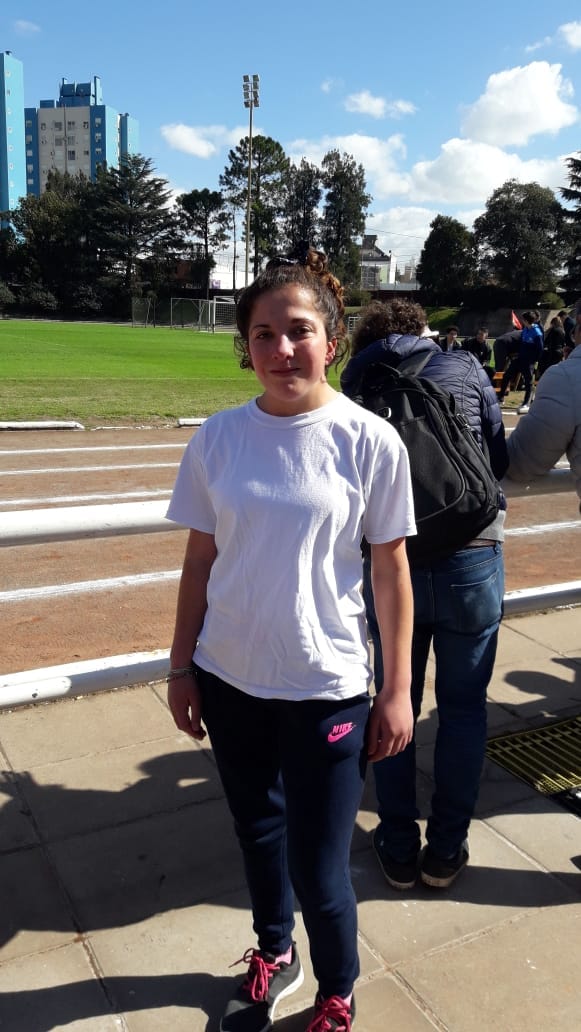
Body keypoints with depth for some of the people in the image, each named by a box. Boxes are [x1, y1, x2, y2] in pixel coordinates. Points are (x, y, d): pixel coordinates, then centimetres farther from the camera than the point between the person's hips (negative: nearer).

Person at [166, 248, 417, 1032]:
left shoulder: (369, 441, -12)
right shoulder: (218, 438, -5)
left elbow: (392, 570, -6)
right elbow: (200, 559, 3)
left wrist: (398, 690, -4)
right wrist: (180, 667, 6)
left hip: (326, 689, -3)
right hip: (229, 681, 3)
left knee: (318, 869, 6)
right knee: (258, 832, 23)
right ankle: (274, 952, 52)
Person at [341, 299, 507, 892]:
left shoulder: (355, 382, 6)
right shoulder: (464, 367, 4)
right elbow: (499, 459, 8)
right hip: (471, 555, 0)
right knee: (463, 707, 15)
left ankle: (399, 848, 28)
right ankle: (446, 851, 26)